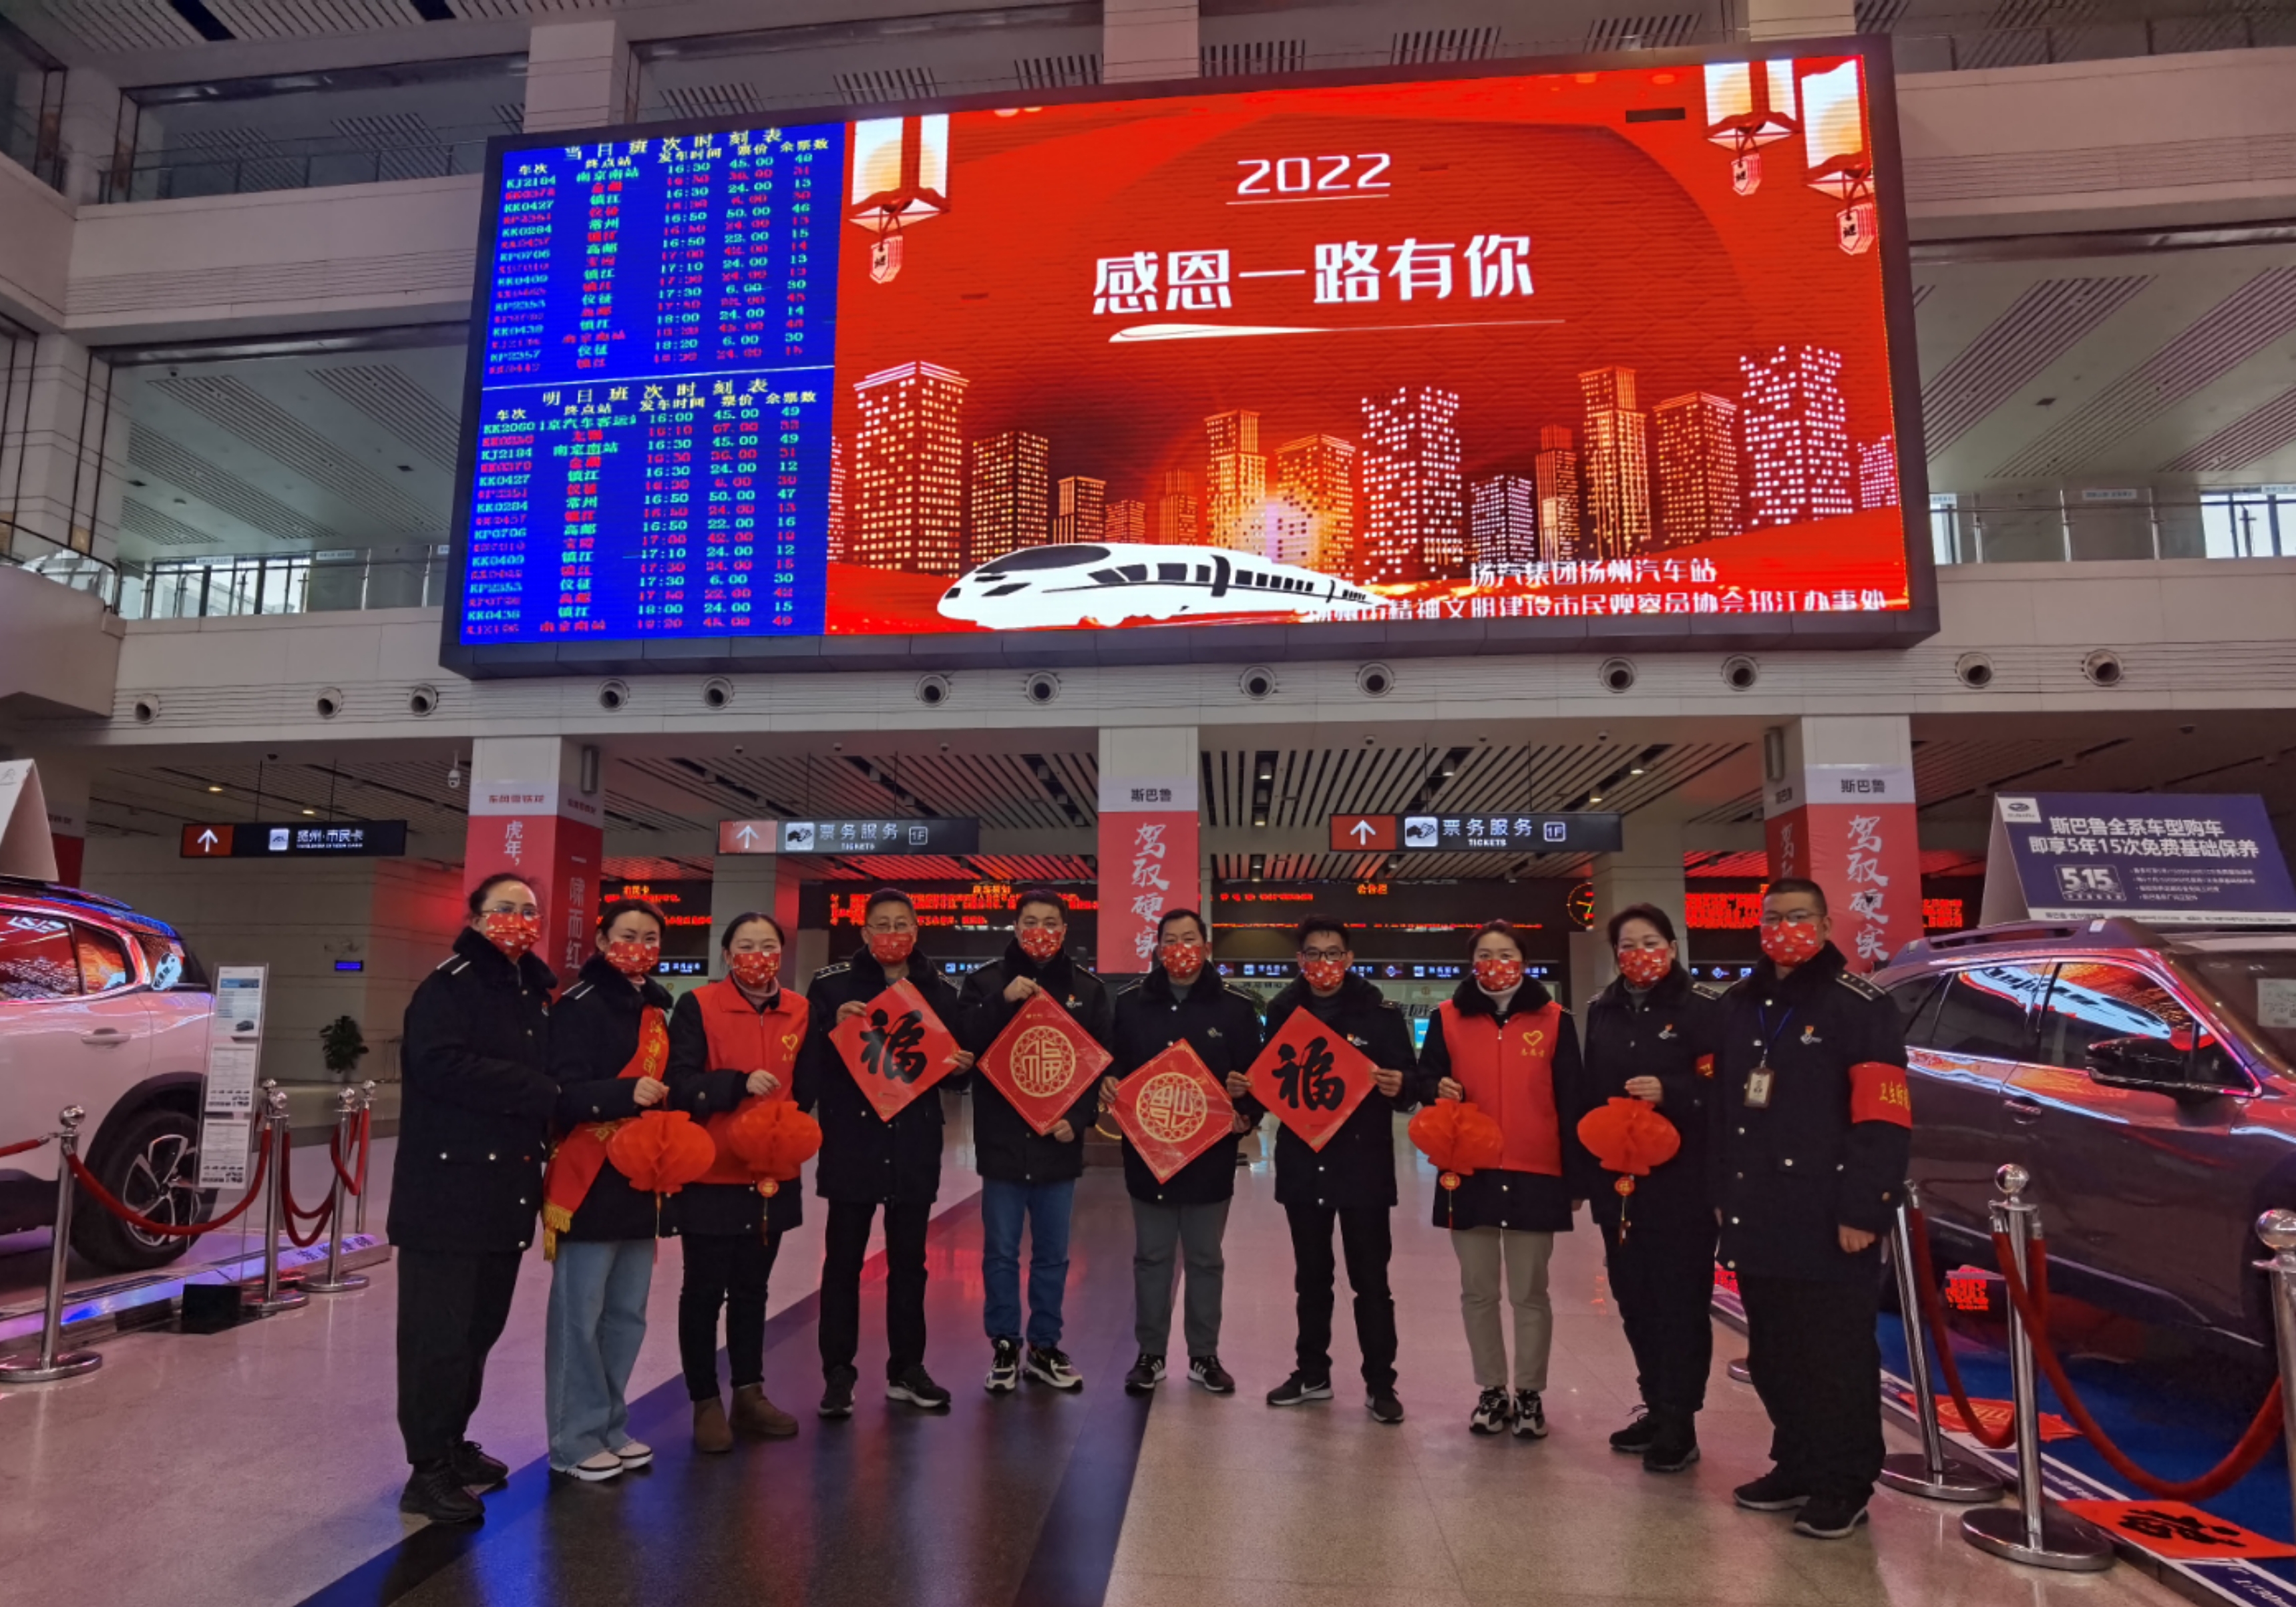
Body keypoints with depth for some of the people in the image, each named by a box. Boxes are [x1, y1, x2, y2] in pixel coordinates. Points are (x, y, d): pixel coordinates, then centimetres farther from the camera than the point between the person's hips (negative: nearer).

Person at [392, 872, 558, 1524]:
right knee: (439, 1333, -2)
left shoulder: (533, 994, 16)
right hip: (448, 1190, -7)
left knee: (480, 1327, 15)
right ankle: (429, 1471, 8)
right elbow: (442, 1065, -22)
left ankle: (451, 1444, 29)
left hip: (506, 1192, 8)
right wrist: (542, 1094, -19)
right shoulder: (449, 986, -8)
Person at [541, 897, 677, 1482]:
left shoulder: (656, 1009, 15)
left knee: (626, 1314, 13)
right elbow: (566, 1094, -17)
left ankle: (609, 1427, 25)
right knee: (579, 1316, -1)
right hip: (589, 1184, -7)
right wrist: (627, 1093, -32)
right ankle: (575, 1441, 12)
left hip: (642, 1183, 7)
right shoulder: (581, 1005, -8)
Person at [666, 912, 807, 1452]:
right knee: (704, 1291, 7)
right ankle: (706, 1403, 20)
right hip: (712, 1175, -4)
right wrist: (739, 1084, -25)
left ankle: (749, 1395, 27)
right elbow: (679, 1085, -15)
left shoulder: (799, 1011, 5)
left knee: (752, 1290, 16)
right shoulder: (698, 1006, -8)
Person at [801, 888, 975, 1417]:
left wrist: (961, 1066, -6)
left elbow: (954, 1057, 15)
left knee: (909, 1261, 12)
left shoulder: (939, 989, 7)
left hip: (914, 1145, 3)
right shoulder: (832, 984, -3)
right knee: (843, 1261, 5)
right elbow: (807, 1058, -7)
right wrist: (835, 1027, -23)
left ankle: (907, 1368, 24)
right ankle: (838, 1373, 17)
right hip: (851, 1141, -3)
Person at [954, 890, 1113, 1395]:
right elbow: (961, 1045, -9)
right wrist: (1002, 1002, -22)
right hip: (1003, 1140, -1)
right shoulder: (986, 980, 0)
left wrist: (1079, 1118, -10)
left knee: (1053, 1255, 12)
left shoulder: (1088, 988, 4)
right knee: (1001, 1252, 8)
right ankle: (1004, 1346, 22)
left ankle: (1044, 1347, 25)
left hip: (1058, 1143, 2)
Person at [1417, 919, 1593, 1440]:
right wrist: (1438, 1089, -14)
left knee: (1529, 1293, 9)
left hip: (1535, 1174, -1)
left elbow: (1571, 1103, 1)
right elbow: (1425, 1077, 11)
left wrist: (1577, 1177, -1)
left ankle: (1530, 1394, 25)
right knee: (1478, 1292, 11)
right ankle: (1492, 1391, 26)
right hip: (1468, 1173, 1)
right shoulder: (1447, 1018, 2)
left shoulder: (1553, 1020, 0)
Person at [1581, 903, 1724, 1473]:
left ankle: (1679, 1422, 7)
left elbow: (1720, 1090, -9)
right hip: (1617, 1180, 5)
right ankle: (1656, 1407, 25)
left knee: (1679, 1302, -1)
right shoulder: (1601, 1013, 12)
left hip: (1681, 1182, -5)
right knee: (1634, 1300, 11)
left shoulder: (1702, 1010, -4)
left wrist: (1669, 1093, -25)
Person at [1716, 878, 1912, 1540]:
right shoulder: (1739, 1007, 15)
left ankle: (1844, 1487, 17)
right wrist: (1723, 1191, 17)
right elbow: (1720, 1107, 19)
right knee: (1773, 1358, 16)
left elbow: (1884, 1121, -14)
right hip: (1757, 1221, 7)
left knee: (1836, 1361, 2)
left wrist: (1863, 1210, -18)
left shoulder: (1860, 1007, -7)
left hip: (1828, 1226, -7)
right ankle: (1798, 1467, 31)